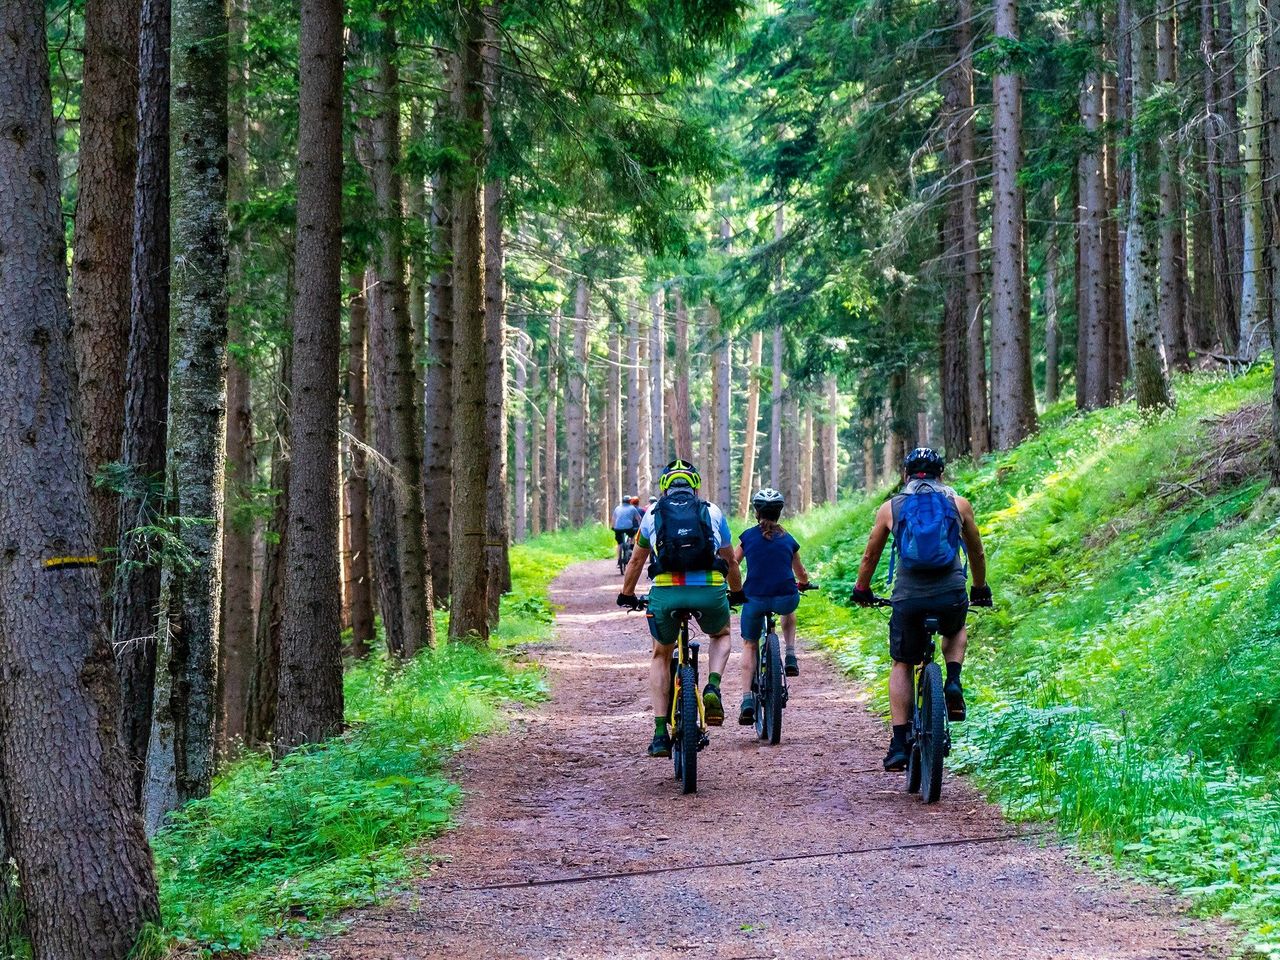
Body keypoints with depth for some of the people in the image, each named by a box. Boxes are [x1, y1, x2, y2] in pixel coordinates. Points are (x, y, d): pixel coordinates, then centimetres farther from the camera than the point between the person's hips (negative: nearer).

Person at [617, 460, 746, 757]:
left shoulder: (653, 514, 18)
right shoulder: (712, 512, 18)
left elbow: (636, 561, 28)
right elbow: (731, 561, 28)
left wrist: (627, 596, 44)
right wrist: (737, 593, 46)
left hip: (666, 593, 0)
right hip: (710, 591, 0)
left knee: (661, 656, 24)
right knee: (721, 635, 33)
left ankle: (660, 734, 13)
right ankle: (713, 688, 4)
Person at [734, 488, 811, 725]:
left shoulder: (747, 537, 8)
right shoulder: (788, 540, 13)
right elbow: (801, 574, 27)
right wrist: (803, 583, 50)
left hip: (754, 599, -1)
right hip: (785, 598, 1)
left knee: (749, 645, 18)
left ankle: (747, 700, 4)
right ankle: (791, 657, 22)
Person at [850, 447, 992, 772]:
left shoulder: (890, 508, 11)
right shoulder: (958, 504, 12)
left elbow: (870, 557, 21)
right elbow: (977, 553, 24)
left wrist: (862, 591, 37)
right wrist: (980, 590, 40)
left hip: (908, 598, 0)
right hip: (952, 595, 1)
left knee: (902, 665, 17)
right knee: (956, 632, 35)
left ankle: (900, 743, 8)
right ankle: (953, 682, 8)